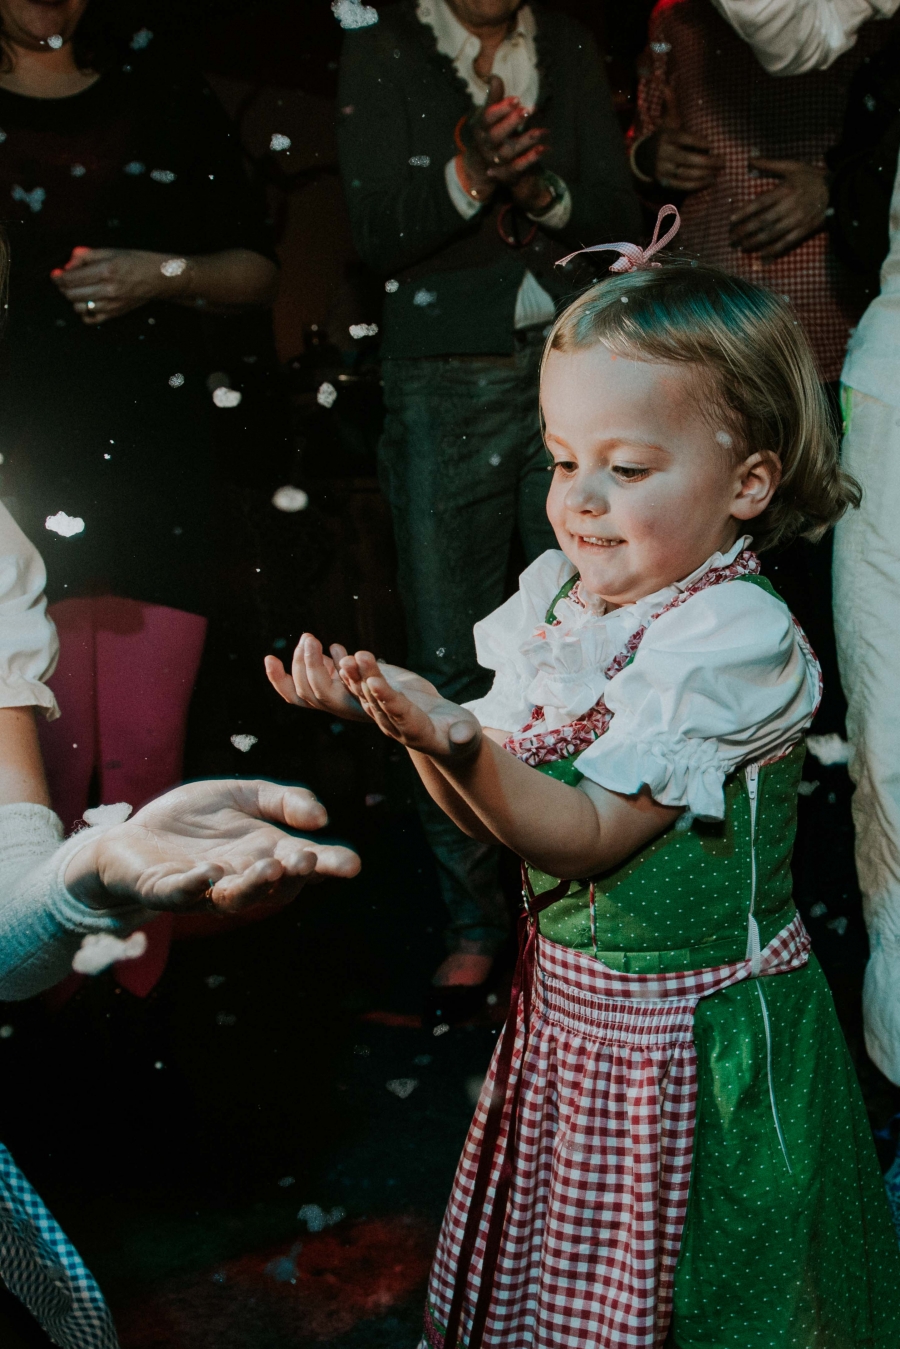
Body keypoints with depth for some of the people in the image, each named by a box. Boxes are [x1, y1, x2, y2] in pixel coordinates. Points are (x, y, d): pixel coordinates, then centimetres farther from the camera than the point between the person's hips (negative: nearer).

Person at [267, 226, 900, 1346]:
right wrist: (413, 721, -20)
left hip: (695, 1038, -6)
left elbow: (588, 834, -24)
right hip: (560, 1004, 6)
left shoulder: (736, 637, -21)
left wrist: (452, 738, -38)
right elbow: (491, 806, -1)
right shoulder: (556, 596, -2)